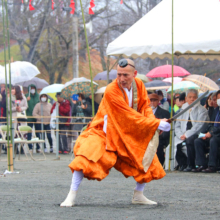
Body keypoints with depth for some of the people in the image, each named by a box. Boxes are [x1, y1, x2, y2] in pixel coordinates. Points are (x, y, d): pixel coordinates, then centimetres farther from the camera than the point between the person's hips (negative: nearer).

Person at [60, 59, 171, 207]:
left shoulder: (139, 85, -7)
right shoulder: (111, 91, -28)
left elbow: (145, 107, -2)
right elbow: (130, 116, -29)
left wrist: (153, 122, -24)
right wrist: (157, 124, -31)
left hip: (129, 135, 6)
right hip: (104, 133, -6)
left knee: (148, 160, 1)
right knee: (85, 159, -24)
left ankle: (138, 196, 19)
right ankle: (71, 197, -14)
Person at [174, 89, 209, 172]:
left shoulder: (202, 110, 1)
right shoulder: (183, 110, 18)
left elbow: (199, 126, -12)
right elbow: (177, 125, 14)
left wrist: (187, 135, -18)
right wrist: (180, 135, -7)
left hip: (197, 135, -5)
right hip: (183, 136, 5)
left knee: (189, 141, -36)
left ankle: (190, 165, -23)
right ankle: (183, 164, -6)